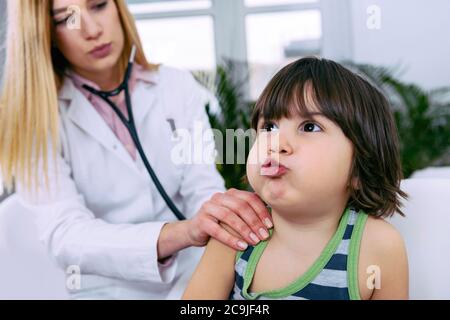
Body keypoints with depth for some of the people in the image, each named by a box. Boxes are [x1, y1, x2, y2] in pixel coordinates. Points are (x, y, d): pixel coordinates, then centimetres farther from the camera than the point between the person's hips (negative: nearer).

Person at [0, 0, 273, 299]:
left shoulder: (178, 86, 2)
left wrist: (232, 214, -30)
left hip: (193, 275, 3)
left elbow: (203, 189, -5)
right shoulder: (36, 115, -9)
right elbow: (65, 235, -22)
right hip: (110, 287, -3)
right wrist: (185, 231, -38)